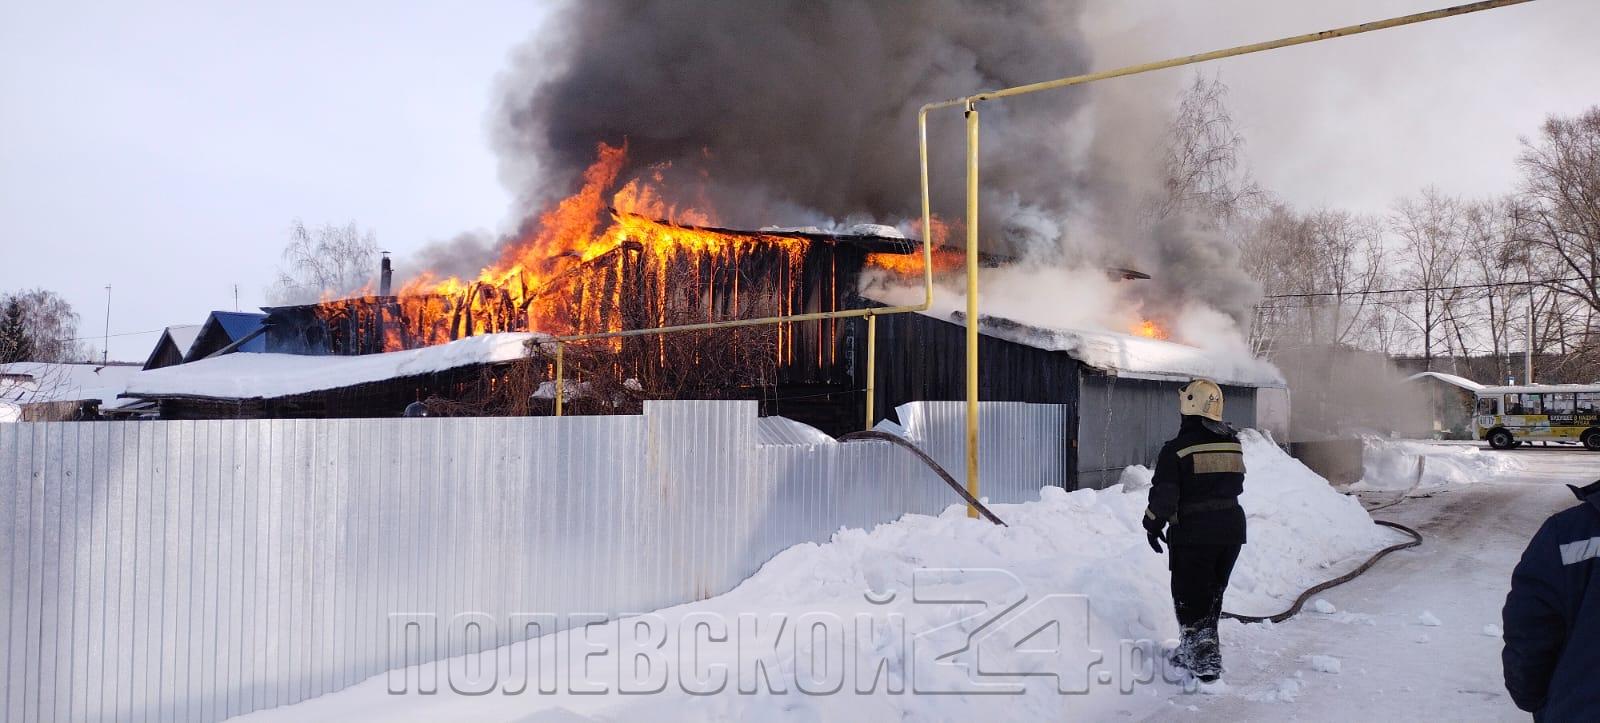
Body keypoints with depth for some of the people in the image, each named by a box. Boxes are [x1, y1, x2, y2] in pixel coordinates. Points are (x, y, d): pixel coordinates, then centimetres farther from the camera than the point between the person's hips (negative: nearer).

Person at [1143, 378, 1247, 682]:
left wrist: (1153, 525, 2)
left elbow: (1164, 495, -12)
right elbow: (1236, 485, 15)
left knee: (1190, 595, 4)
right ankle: (1200, 648, 27)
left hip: (1194, 533, -6)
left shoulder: (1176, 449, -14)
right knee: (1212, 592, 17)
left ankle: (1203, 658, 2)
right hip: (1232, 528, 6)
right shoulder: (1233, 442, 3)